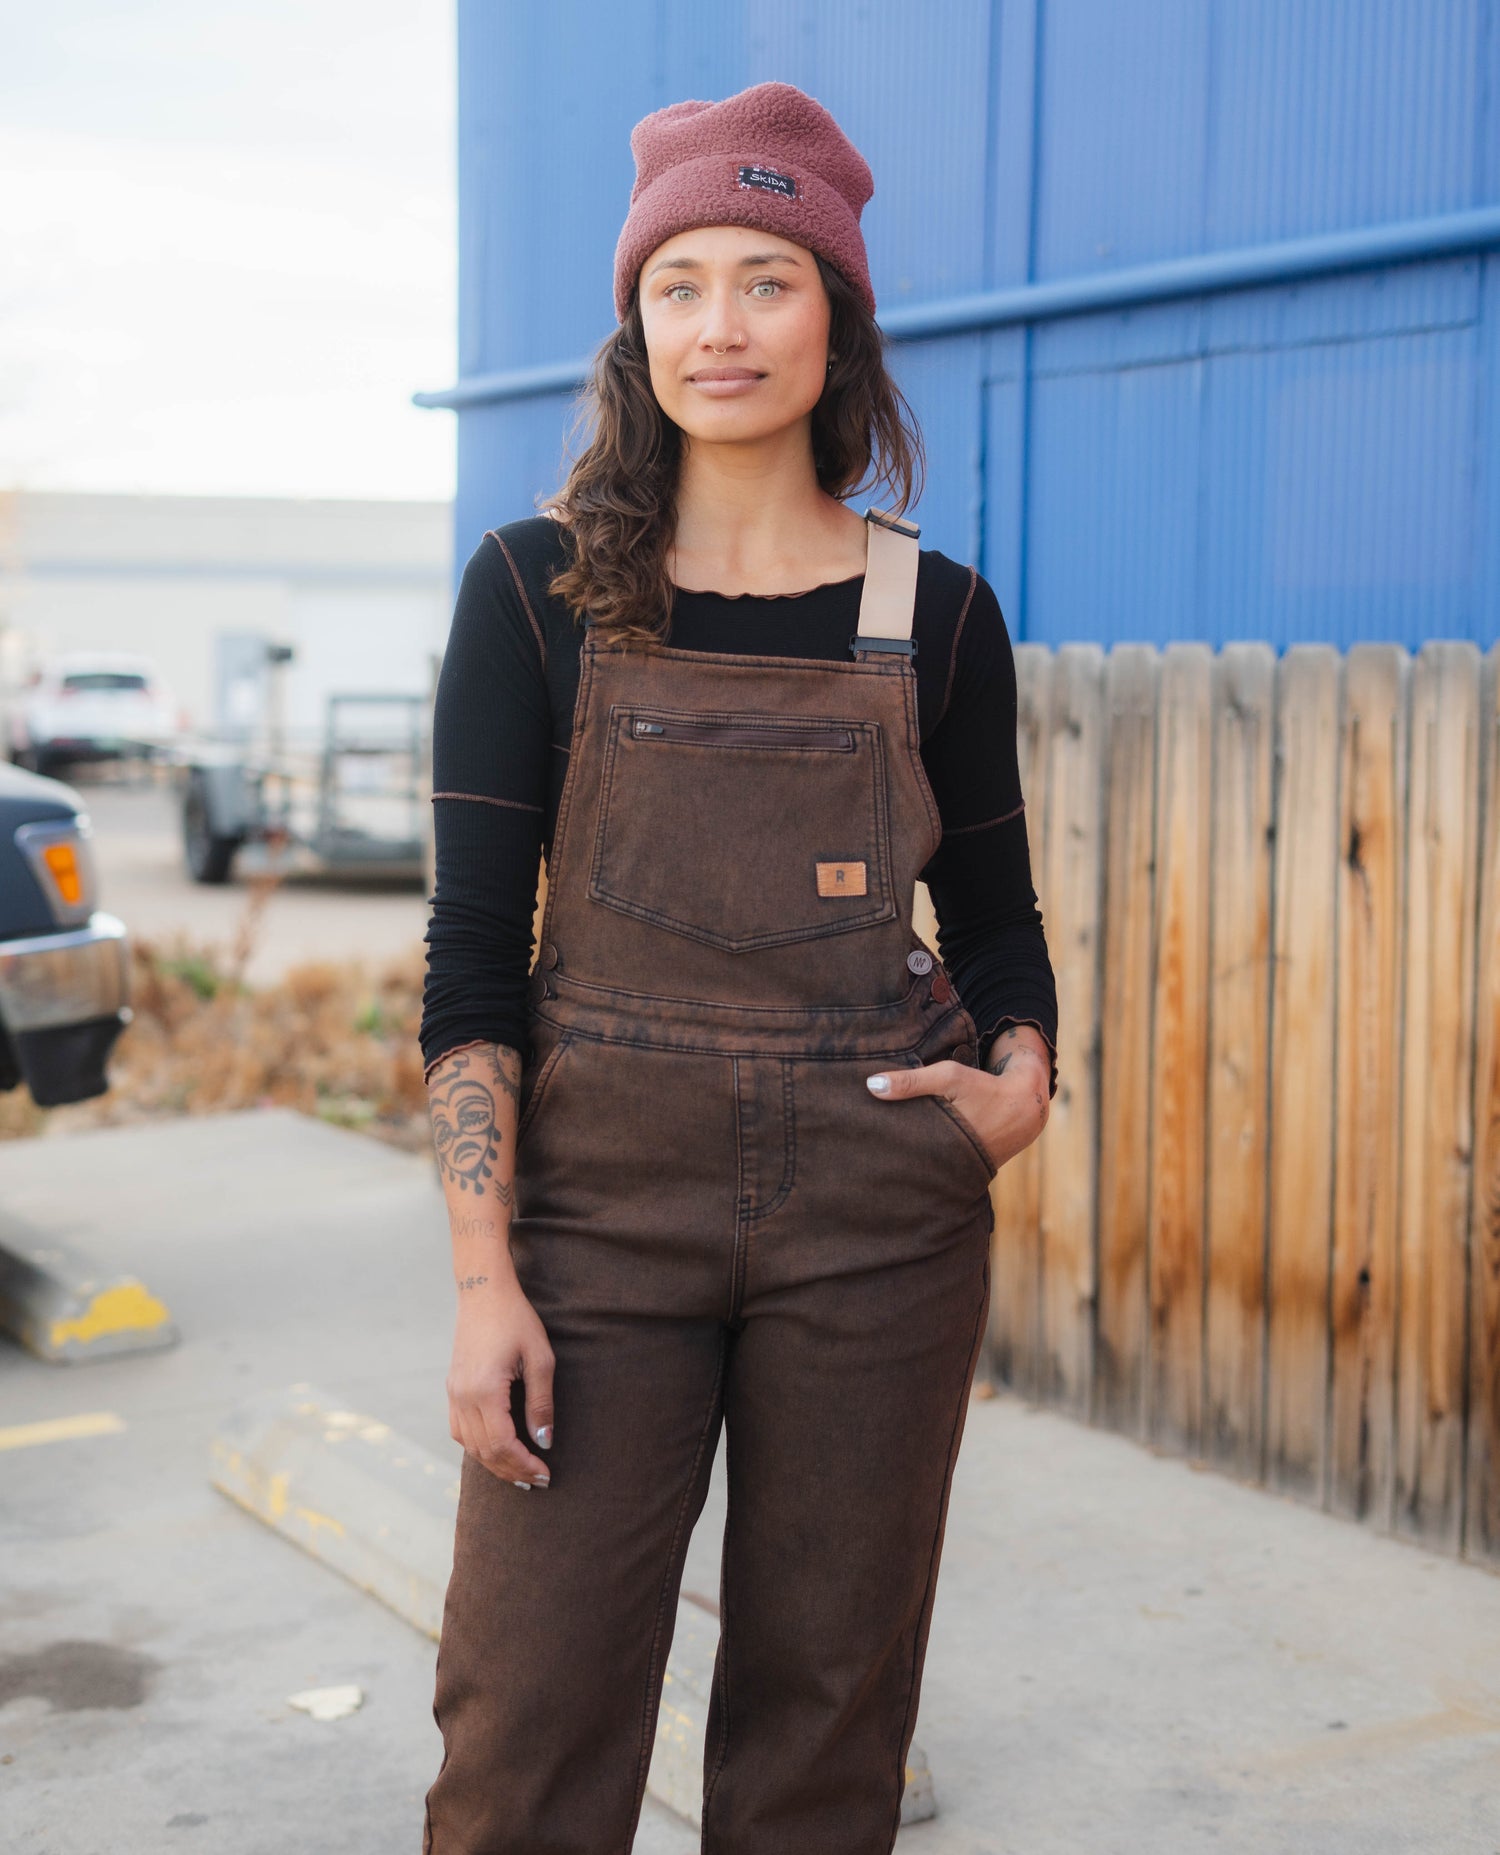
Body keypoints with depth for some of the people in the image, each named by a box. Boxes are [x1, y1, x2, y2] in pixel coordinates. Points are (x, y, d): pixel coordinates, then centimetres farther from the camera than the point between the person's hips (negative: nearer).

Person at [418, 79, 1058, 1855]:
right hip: (601, 1191, -1)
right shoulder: (537, 588, -1)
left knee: (827, 1699, 9)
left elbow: (992, 909, 16)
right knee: (526, 1710, -1)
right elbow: (474, 947, -3)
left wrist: (1025, 1076, -5)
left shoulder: (934, 614, 4)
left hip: (877, 1216, 2)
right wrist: (483, 1276, -9)